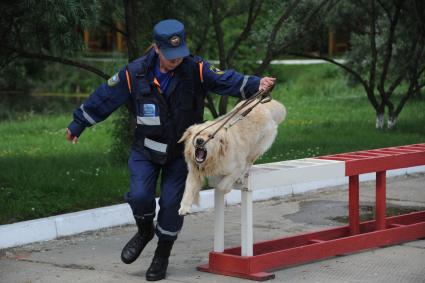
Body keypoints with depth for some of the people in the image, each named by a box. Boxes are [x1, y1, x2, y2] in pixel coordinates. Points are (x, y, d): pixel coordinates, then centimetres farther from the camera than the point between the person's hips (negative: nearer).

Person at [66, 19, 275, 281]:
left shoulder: (197, 69, -17)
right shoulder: (135, 73, -13)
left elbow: (227, 80, -29)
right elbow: (104, 98, -2)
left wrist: (256, 84, -49)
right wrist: (78, 124, 6)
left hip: (182, 151, -1)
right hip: (146, 150, 1)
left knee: (172, 203, -2)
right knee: (140, 195, -15)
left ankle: (162, 256, 21)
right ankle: (145, 232, 20)